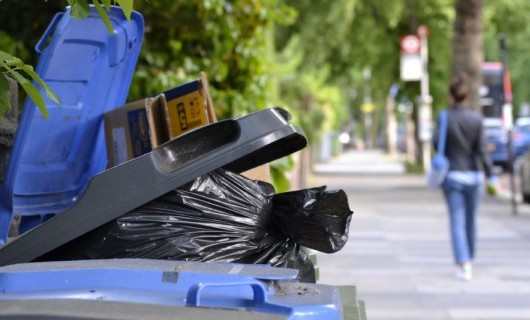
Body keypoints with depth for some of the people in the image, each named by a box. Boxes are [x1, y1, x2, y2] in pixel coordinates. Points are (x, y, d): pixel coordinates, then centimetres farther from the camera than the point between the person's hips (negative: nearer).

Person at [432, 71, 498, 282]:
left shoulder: (445, 118, -8)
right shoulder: (476, 119, -5)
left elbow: (436, 142, -14)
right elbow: (482, 151, -6)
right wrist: (491, 177, -2)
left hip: (452, 176, -1)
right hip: (473, 176, 2)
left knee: (457, 222, -2)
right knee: (471, 221, 16)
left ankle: (463, 265, -17)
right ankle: (468, 261, 31)